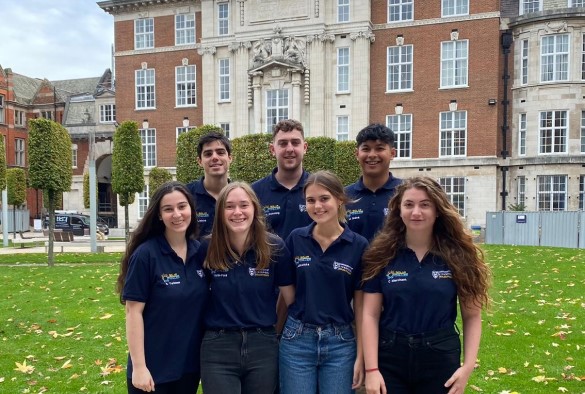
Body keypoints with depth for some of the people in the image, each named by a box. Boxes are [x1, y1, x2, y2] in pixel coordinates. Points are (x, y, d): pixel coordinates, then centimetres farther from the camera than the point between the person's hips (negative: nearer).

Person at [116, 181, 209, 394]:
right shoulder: (145, 254, -14)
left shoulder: (200, 251, 0)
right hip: (154, 368, -4)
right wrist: (139, 366, -14)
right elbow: (134, 312, -13)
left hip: (191, 364, 5)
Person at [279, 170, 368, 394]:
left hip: (340, 342, 0)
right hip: (297, 340, 1)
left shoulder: (358, 245, -5)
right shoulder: (296, 239, -2)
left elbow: (360, 305, -1)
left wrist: (360, 355, -2)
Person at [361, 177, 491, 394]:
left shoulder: (457, 255, -4)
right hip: (390, 358, 0)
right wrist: (371, 369, -9)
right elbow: (370, 315, -5)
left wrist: (468, 366, -8)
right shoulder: (382, 255, -5)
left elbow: (472, 316, 0)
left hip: (441, 358, 0)